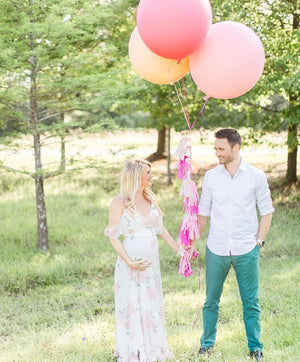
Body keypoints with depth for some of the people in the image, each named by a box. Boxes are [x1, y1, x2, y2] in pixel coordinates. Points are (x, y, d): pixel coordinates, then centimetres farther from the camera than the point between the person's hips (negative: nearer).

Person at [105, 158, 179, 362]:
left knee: (152, 305, 11)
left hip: (152, 262, 6)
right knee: (131, 305, 2)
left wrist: (178, 249, 17)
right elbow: (113, 236, -9)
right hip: (131, 263, -5)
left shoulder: (150, 199, 7)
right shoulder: (120, 202, -9)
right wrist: (129, 262, -17)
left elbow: (160, 228, 17)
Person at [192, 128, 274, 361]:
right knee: (211, 300, 8)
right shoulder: (211, 177, 4)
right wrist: (192, 240, 5)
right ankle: (207, 343, 23)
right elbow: (204, 213, 11)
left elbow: (267, 211, 5)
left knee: (251, 302, 5)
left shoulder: (256, 176, -1)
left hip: (246, 250, -1)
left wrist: (259, 241, -2)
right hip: (216, 250, 2)